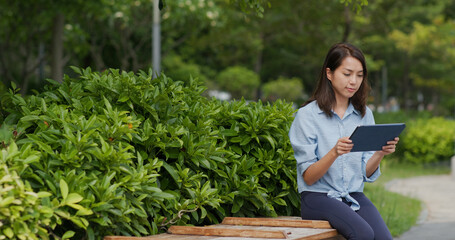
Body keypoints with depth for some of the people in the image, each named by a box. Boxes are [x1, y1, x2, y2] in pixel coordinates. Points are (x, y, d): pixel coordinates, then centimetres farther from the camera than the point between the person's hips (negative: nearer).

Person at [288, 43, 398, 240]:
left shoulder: (365, 114, 12)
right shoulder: (307, 115, -4)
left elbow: (366, 174, 10)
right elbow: (308, 177, -7)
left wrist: (380, 153, -10)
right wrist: (334, 153, -24)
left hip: (355, 197, 4)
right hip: (318, 196, -4)